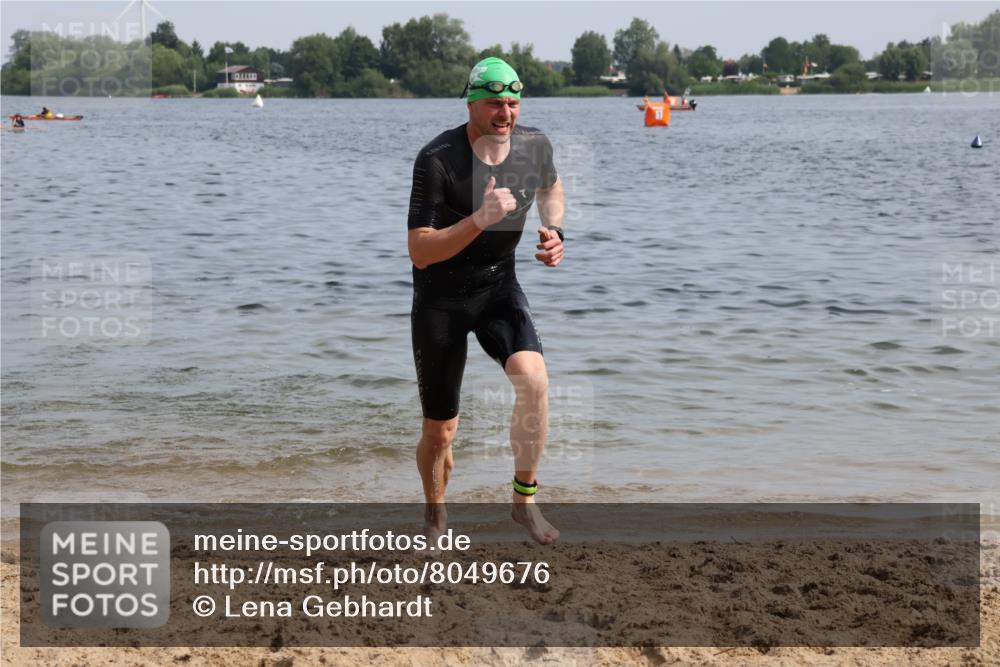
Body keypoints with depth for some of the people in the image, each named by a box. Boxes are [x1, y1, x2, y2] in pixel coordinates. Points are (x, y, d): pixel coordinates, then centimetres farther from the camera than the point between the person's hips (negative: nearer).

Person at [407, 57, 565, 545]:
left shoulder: (534, 146, -7)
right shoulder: (437, 160, -23)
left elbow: (551, 187, 19)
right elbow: (419, 253, -26)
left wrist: (553, 230, -1)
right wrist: (480, 219, -38)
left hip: (499, 286, 3)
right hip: (440, 297, -3)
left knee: (534, 380, -25)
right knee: (440, 432, 3)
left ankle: (524, 499, -6)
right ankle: (435, 517, 33)